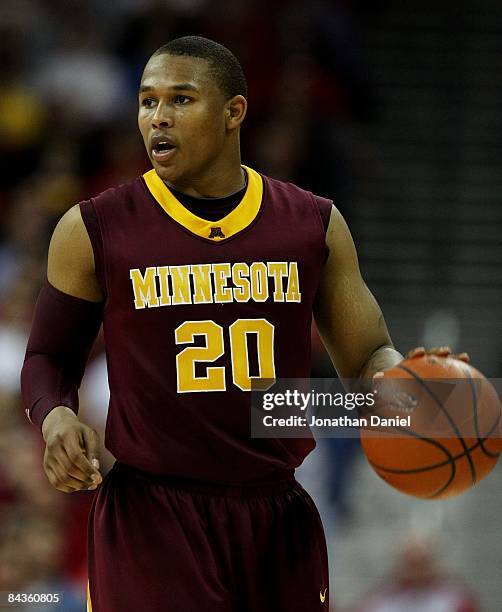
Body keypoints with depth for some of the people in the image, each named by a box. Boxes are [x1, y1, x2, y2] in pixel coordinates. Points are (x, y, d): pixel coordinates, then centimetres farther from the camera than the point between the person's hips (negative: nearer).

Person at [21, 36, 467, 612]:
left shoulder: (312, 224, 5)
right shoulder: (95, 229, -1)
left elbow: (367, 358, 9)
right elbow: (50, 356, 9)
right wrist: (55, 418, -13)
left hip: (279, 520, 3)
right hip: (150, 520, -3)